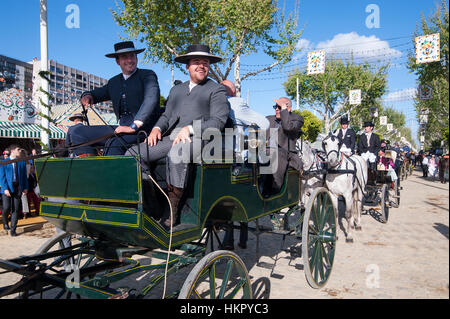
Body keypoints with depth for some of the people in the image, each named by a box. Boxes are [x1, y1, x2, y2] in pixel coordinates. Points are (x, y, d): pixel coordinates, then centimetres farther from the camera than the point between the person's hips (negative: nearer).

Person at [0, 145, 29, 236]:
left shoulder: (22, 162, 11)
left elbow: (24, 176, 13)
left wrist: (25, 187, 4)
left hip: (18, 187, 2)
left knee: (15, 209, 1)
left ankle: (13, 230, 7)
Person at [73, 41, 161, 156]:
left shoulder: (147, 75, 3)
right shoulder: (114, 82, 22)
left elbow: (151, 100, -13)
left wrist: (134, 126, -24)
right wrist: (87, 95, 5)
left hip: (143, 128, -7)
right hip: (122, 127, 7)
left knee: (114, 143, -35)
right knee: (79, 132, -2)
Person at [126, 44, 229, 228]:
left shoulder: (217, 90, 12)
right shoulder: (176, 89, 30)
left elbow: (218, 122, -2)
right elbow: (166, 115, 27)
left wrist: (190, 128, -15)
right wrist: (157, 128, 4)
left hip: (198, 139, -6)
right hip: (171, 138, 6)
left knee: (175, 154, -39)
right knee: (133, 153, -15)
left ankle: (171, 213, -31)